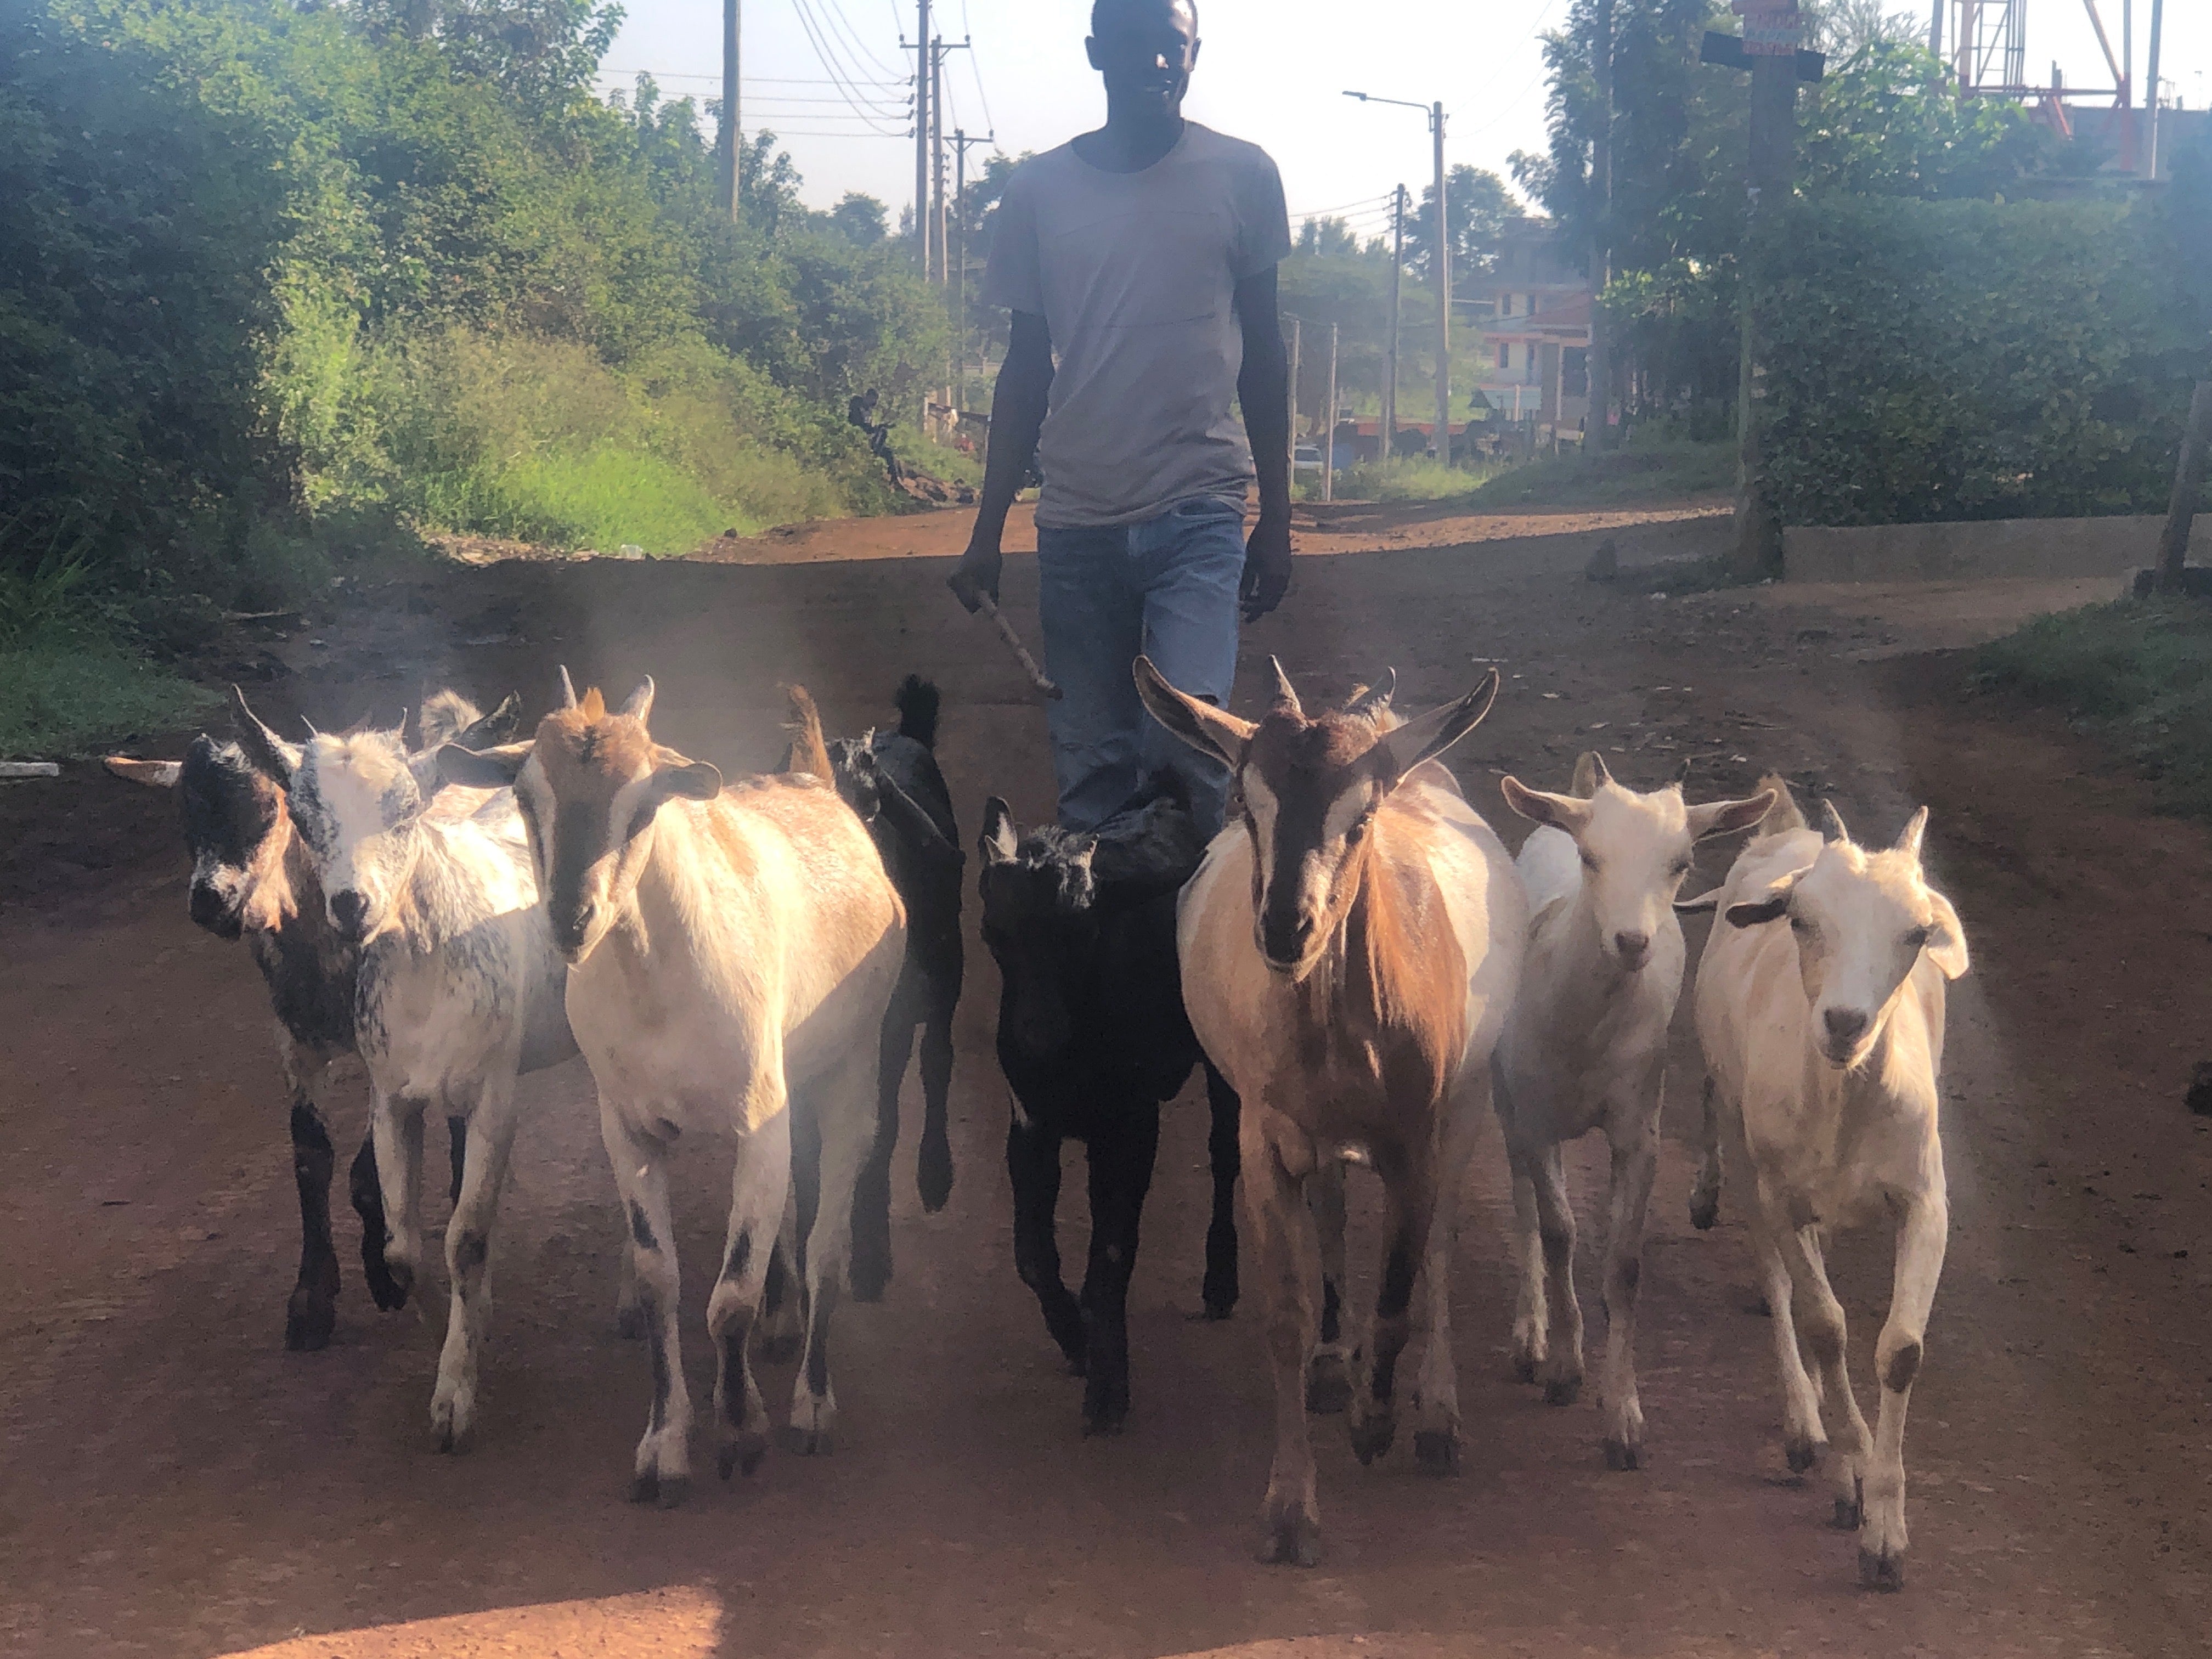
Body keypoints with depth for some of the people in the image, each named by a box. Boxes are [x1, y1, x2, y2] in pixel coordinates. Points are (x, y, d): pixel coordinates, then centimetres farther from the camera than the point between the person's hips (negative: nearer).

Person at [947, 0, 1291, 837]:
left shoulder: (1241, 176, 4)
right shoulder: (1039, 189, 7)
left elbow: (1263, 353, 9)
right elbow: (1026, 367, 13)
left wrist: (1277, 518, 6)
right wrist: (988, 531, 9)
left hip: (1200, 513, -2)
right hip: (1077, 517, 2)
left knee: (1187, 734, -17)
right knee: (1090, 770, 2)